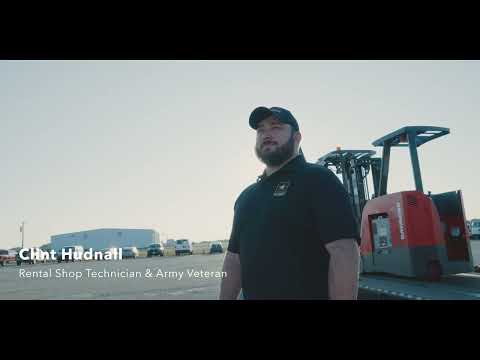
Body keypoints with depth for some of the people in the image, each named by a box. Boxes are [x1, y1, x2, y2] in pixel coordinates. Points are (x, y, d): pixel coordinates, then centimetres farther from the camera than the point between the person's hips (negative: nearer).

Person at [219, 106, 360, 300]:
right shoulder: (245, 197, 13)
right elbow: (234, 257, 14)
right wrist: (225, 298, 8)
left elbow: (344, 251, -20)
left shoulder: (318, 179, -10)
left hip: (310, 294, -6)